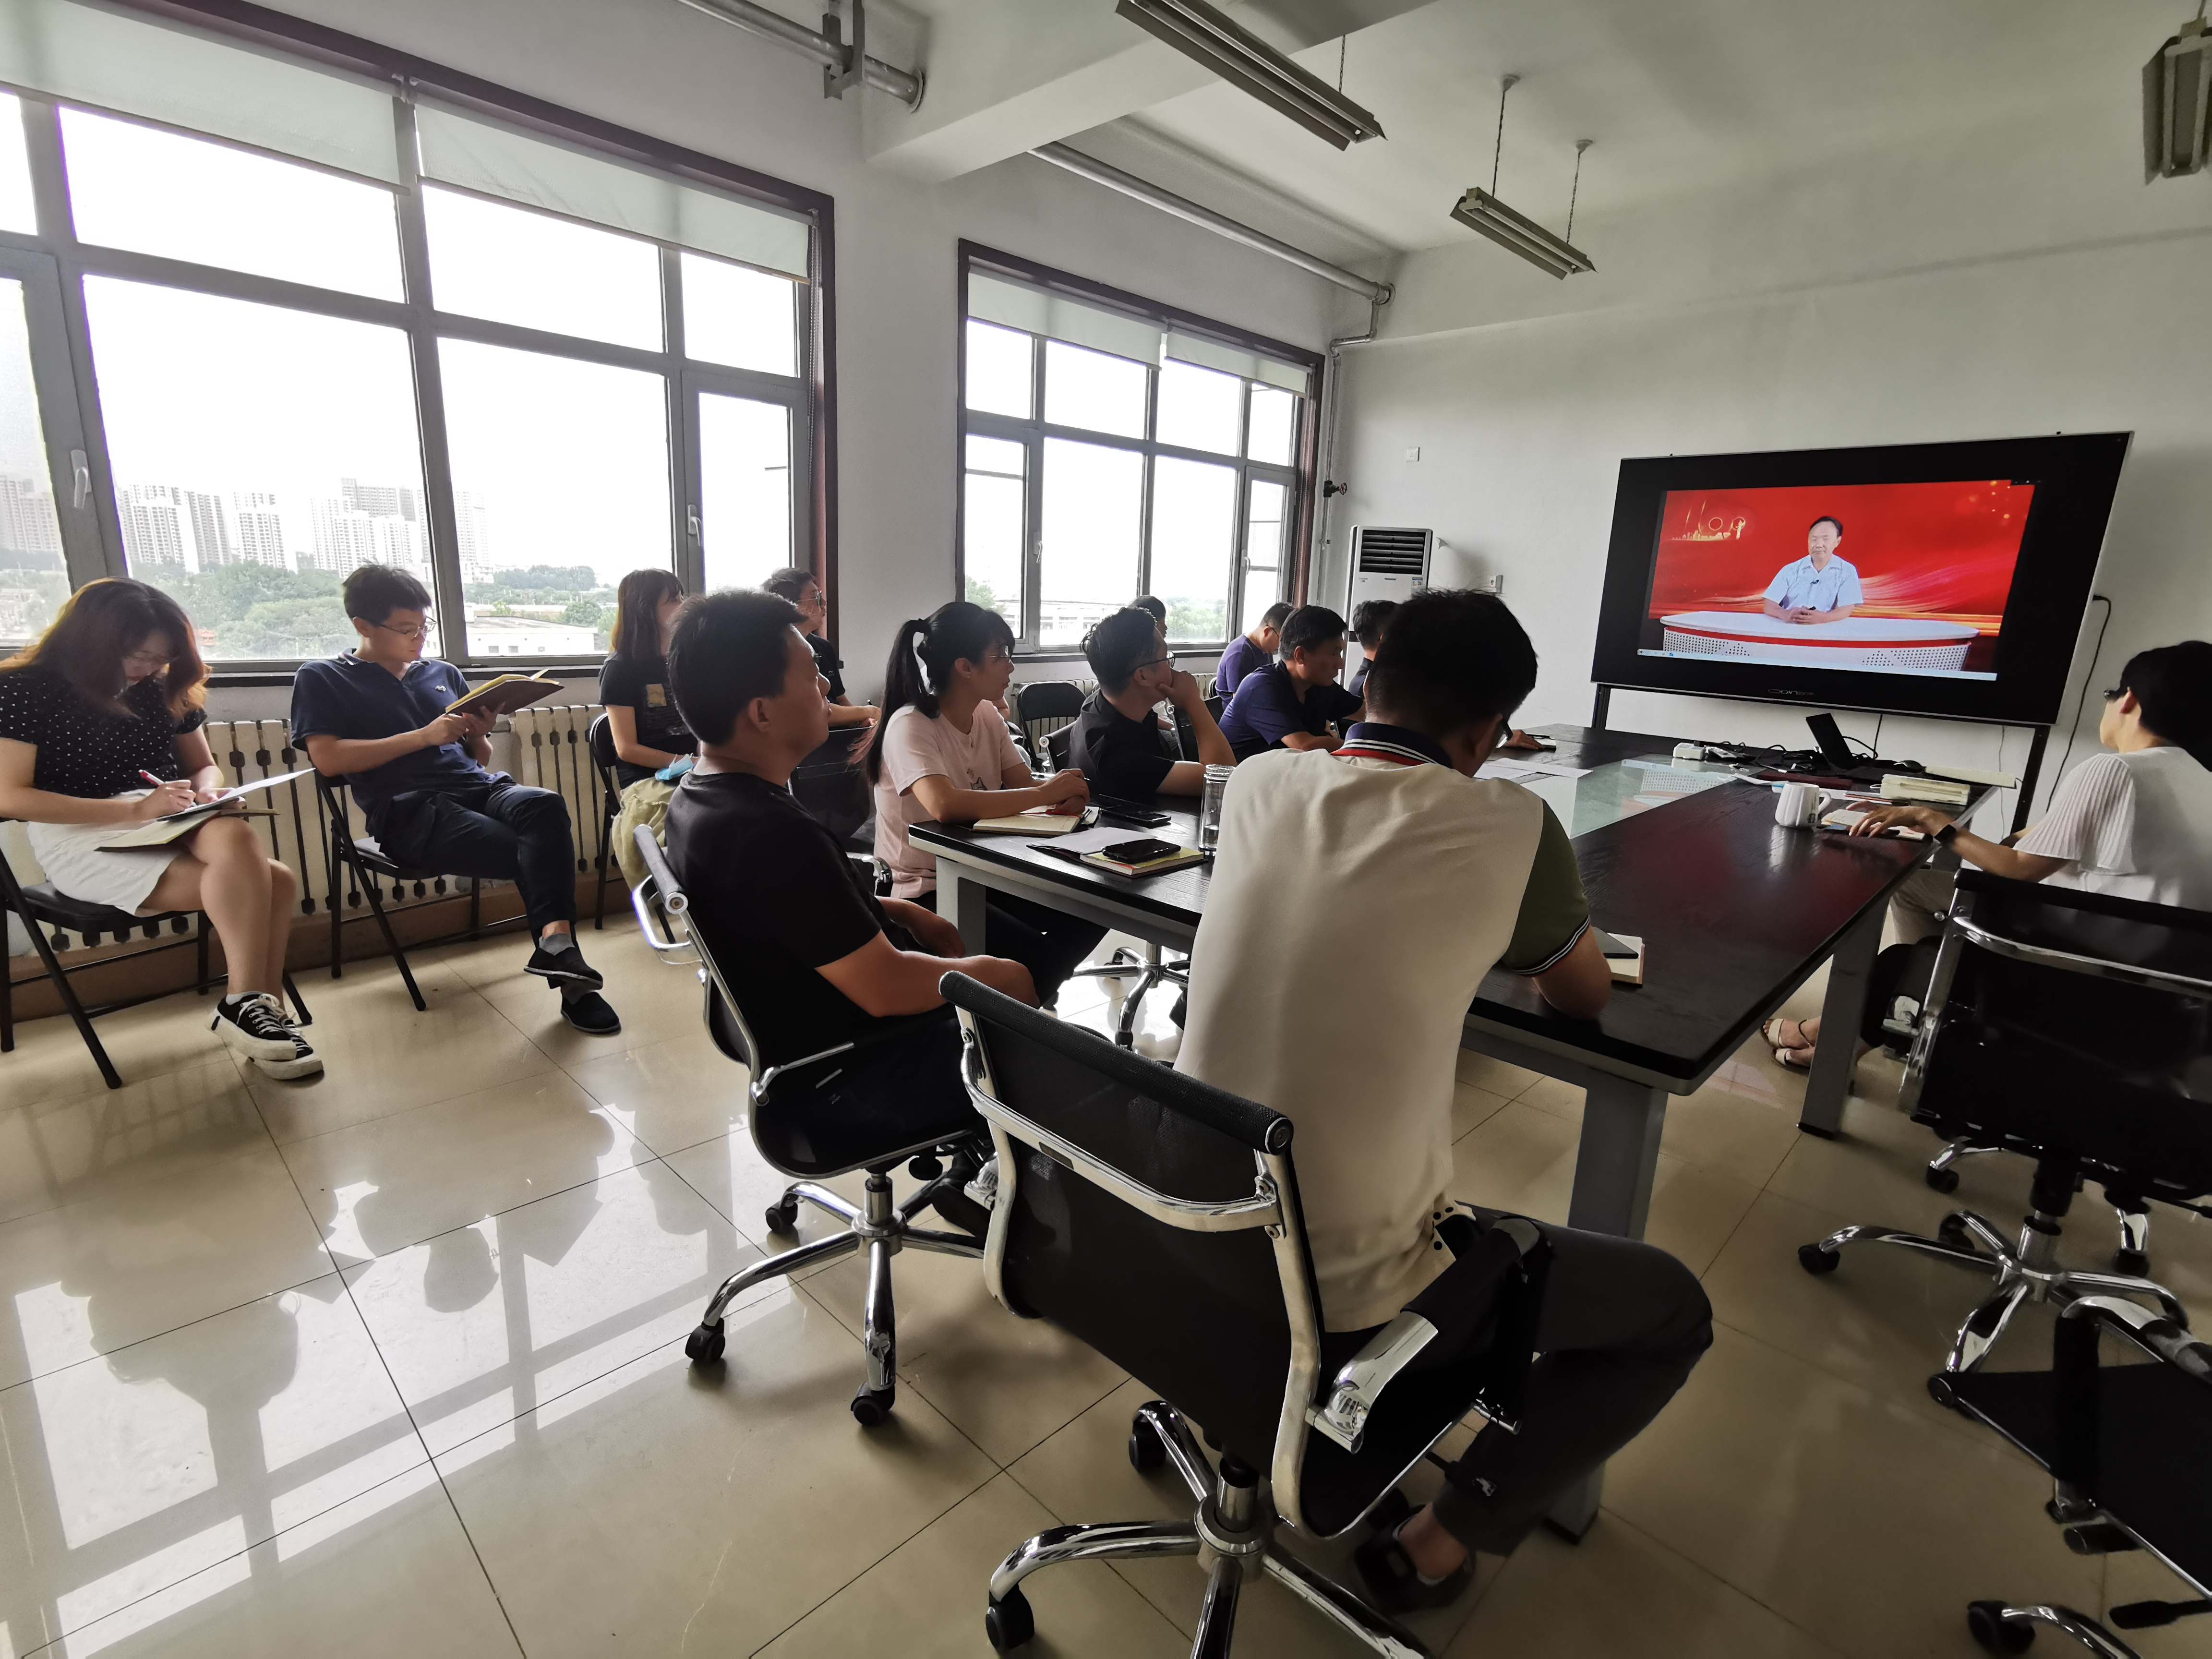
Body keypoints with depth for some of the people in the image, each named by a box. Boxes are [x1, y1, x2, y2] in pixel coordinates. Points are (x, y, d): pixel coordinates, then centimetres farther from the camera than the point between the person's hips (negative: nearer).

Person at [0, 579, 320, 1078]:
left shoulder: (163, 690, 11)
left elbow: (203, 767, 22)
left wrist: (207, 794, -4)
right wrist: (135, 809, -22)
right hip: (80, 838, -5)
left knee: (275, 882, -28)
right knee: (237, 839, -34)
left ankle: (261, 1012, -21)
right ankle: (249, 1005, -29)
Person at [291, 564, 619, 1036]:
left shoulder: (444, 674, 27)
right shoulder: (323, 679, 13)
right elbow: (328, 759, -3)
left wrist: (480, 734, 3)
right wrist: (424, 736, -8)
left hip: (481, 788, 4)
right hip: (411, 812, -4)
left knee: (545, 804, -34)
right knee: (539, 854, -31)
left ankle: (555, 941, -47)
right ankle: (569, 976, -29)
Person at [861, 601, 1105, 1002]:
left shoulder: (989, 717, 6)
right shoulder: (911, 726, -19)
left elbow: (1024, 785, -1)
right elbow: (944, 806, -37)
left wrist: (1063, 792, -25)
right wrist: (1044, 794, -29)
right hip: (925, 893, -8)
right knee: (1035, 957, -26)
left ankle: (1033, 995, 12)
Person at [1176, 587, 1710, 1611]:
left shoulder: (1257, 787, -2)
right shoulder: (1507, 825, -15)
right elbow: (1585, 996, 5)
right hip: (1348, 1292, -5)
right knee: (1673, 1314, 16)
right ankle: (1440, 1543, 17)